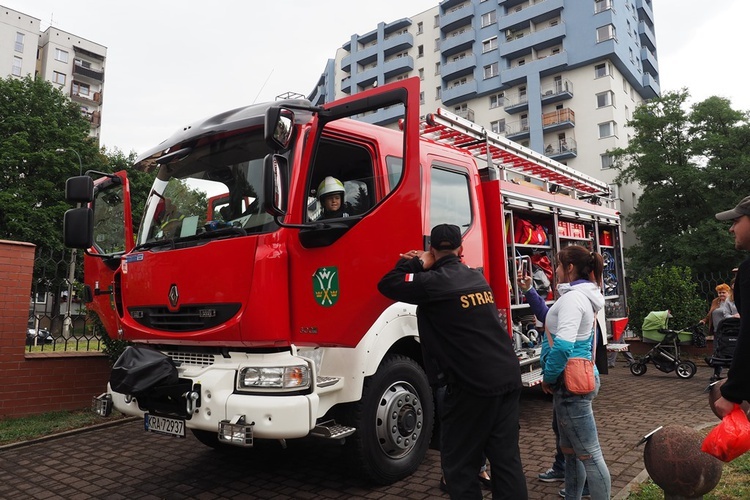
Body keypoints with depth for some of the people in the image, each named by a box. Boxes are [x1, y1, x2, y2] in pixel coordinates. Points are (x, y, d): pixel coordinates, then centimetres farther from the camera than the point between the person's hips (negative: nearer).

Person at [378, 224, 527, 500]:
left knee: (458, 464, 8)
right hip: (509, 380, 7)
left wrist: (416, 263, 5)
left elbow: (388, 285, -6)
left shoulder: (434, 282, -11)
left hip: (472, 385, -7)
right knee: (507, 459, 14)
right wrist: (422, 266, 17)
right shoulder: (477, 277, 11)